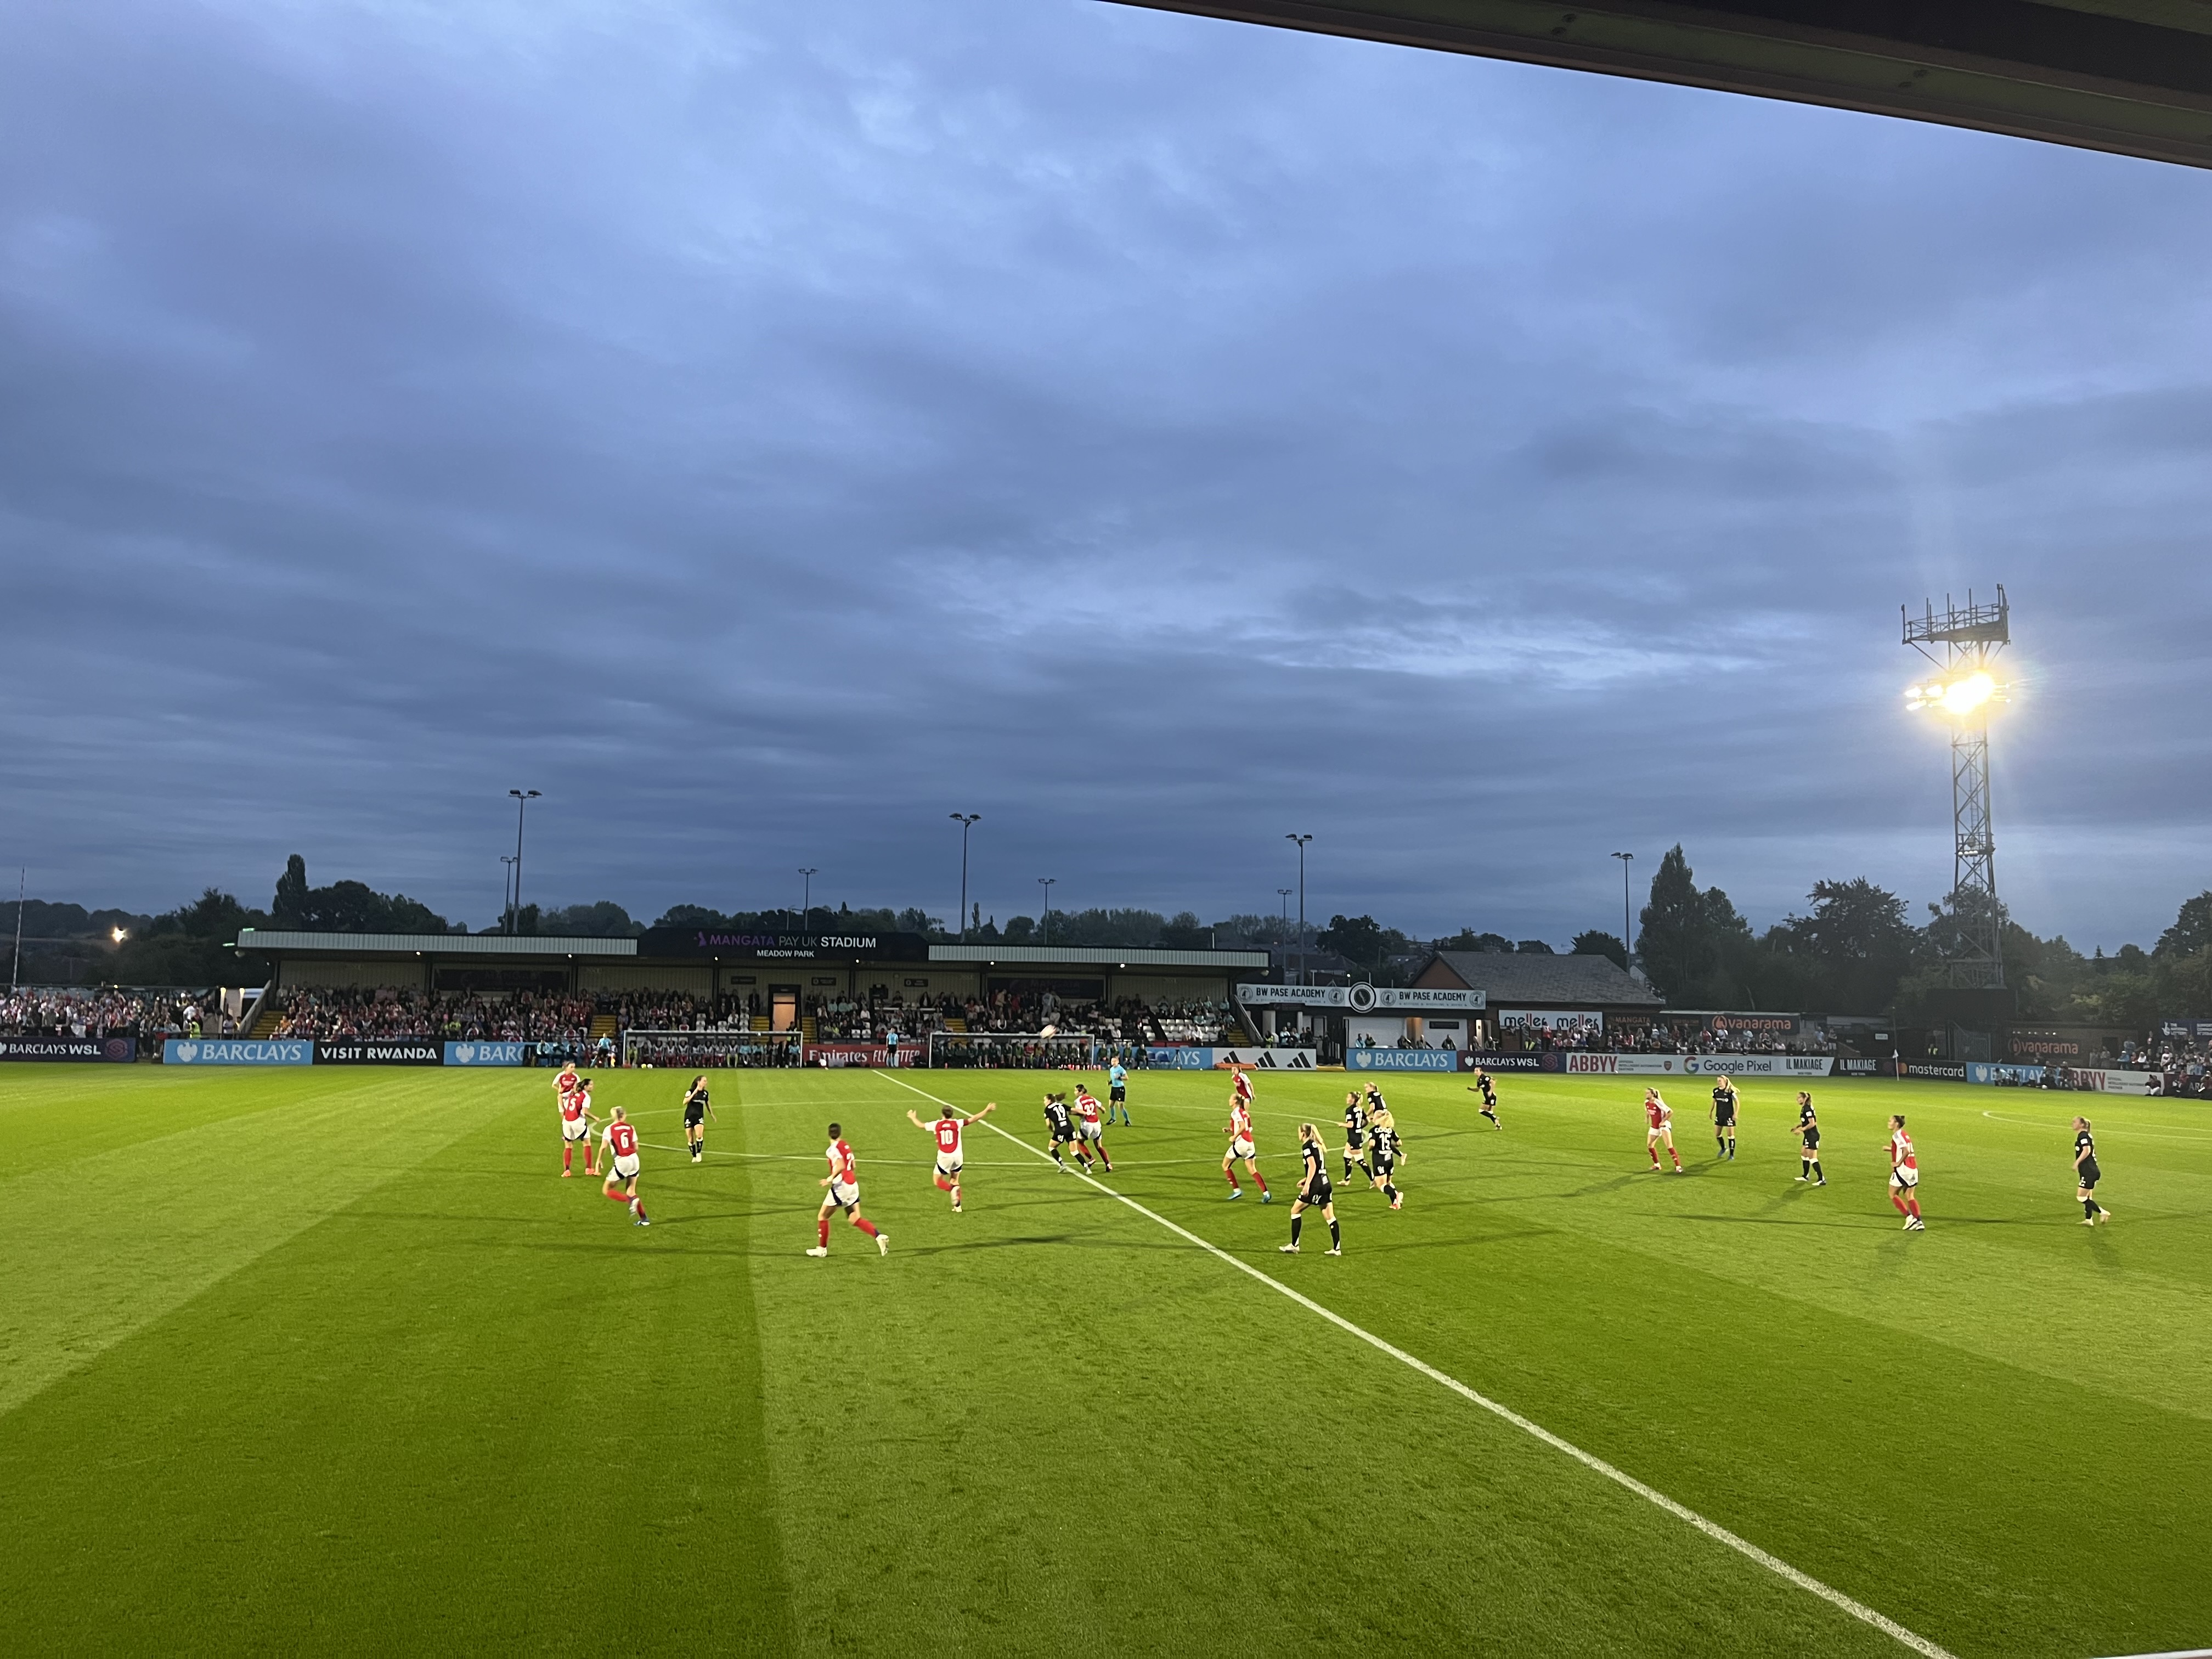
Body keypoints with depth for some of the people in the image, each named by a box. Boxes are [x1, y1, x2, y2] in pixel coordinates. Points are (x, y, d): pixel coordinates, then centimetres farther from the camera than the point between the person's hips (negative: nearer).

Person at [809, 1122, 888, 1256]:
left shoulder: (833, 1149, -13)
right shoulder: (846, 1146, 10)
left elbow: (841, 1166, -26)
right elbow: (854, 1166, 15)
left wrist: (830, 1179, -18)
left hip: (841, 1186, -8)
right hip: (853, 1185, 8)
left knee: (823, 1217, 9)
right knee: (855, 1219, 7)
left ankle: (822, 1249, 17)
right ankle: (879, 1236, -10)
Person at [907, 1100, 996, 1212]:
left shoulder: (936, 1124, -1)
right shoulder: (957, 1123, -3)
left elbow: (921, 1125, 12)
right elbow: (973, 1119, -7)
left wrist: (912, 1117, 31)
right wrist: (987, 1110, 0)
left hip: (944, 1157, -2)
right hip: (957, 1156, 2)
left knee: (938, 1182, 11)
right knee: (955, 1181, 19)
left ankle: (953, 1189, -20)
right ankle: (957, 1206, 13)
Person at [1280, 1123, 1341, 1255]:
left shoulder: (1307, 1146, -8)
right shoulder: (1316, 1145, 17)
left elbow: (1313, 1166, -17)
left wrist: (1307, 1184, -20)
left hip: (1316, 1186, -8)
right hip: (1326, 1183, 8)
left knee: (1295, 1210, 6)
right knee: (1330, 1217, 8)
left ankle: (1294, 1246, 8)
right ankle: (1337, 1249, 5)